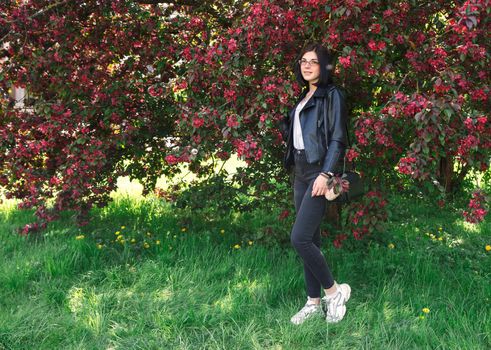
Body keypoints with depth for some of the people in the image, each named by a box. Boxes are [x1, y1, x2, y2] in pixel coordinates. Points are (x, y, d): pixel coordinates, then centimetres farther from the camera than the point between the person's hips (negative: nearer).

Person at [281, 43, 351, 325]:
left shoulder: (332, 95, -5)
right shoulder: (304, 96, 18)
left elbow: (338, 139, -12)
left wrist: (326, 174, -20)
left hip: (320, 173, -8)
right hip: (301, 173, 8)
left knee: (300, 238, -13)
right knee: (310, 239, 9)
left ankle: (334, 291, 5)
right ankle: (314, 302, 17)